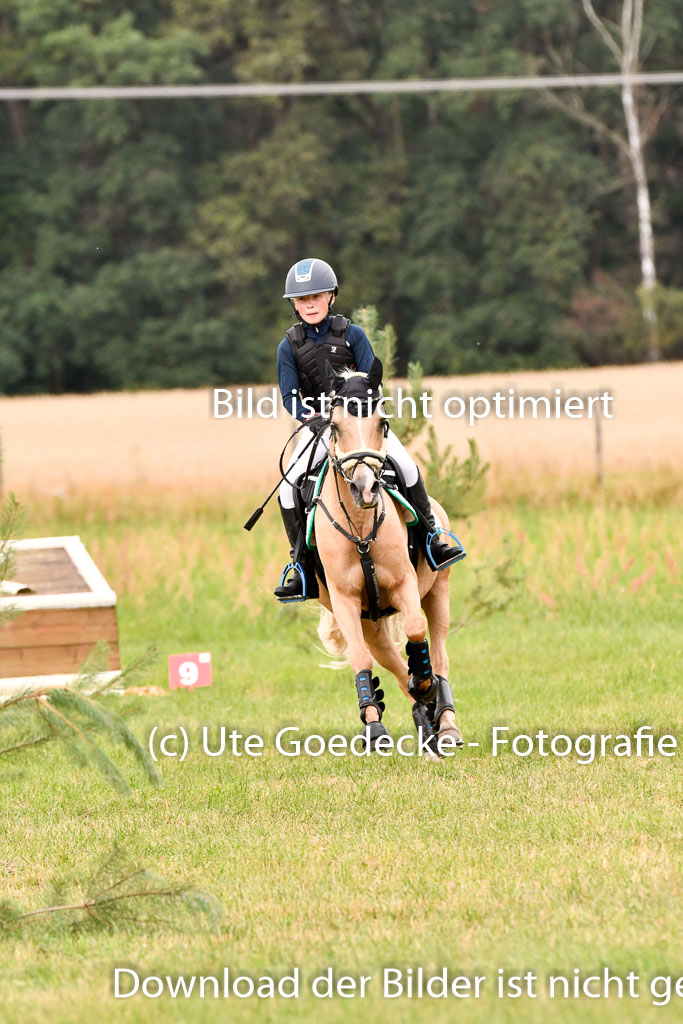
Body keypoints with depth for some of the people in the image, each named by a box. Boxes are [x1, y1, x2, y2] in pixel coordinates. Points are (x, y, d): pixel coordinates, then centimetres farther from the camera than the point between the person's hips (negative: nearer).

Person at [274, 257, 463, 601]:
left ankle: (431, 540, -6)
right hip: (319, 422, 1)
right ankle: (304, 573, -10)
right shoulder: (290, 346, 1)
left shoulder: (351, 334, -1)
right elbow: (289, 394, -3)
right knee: (289, 486, -17)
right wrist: (311, 417, -21)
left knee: (406, 466, -22)